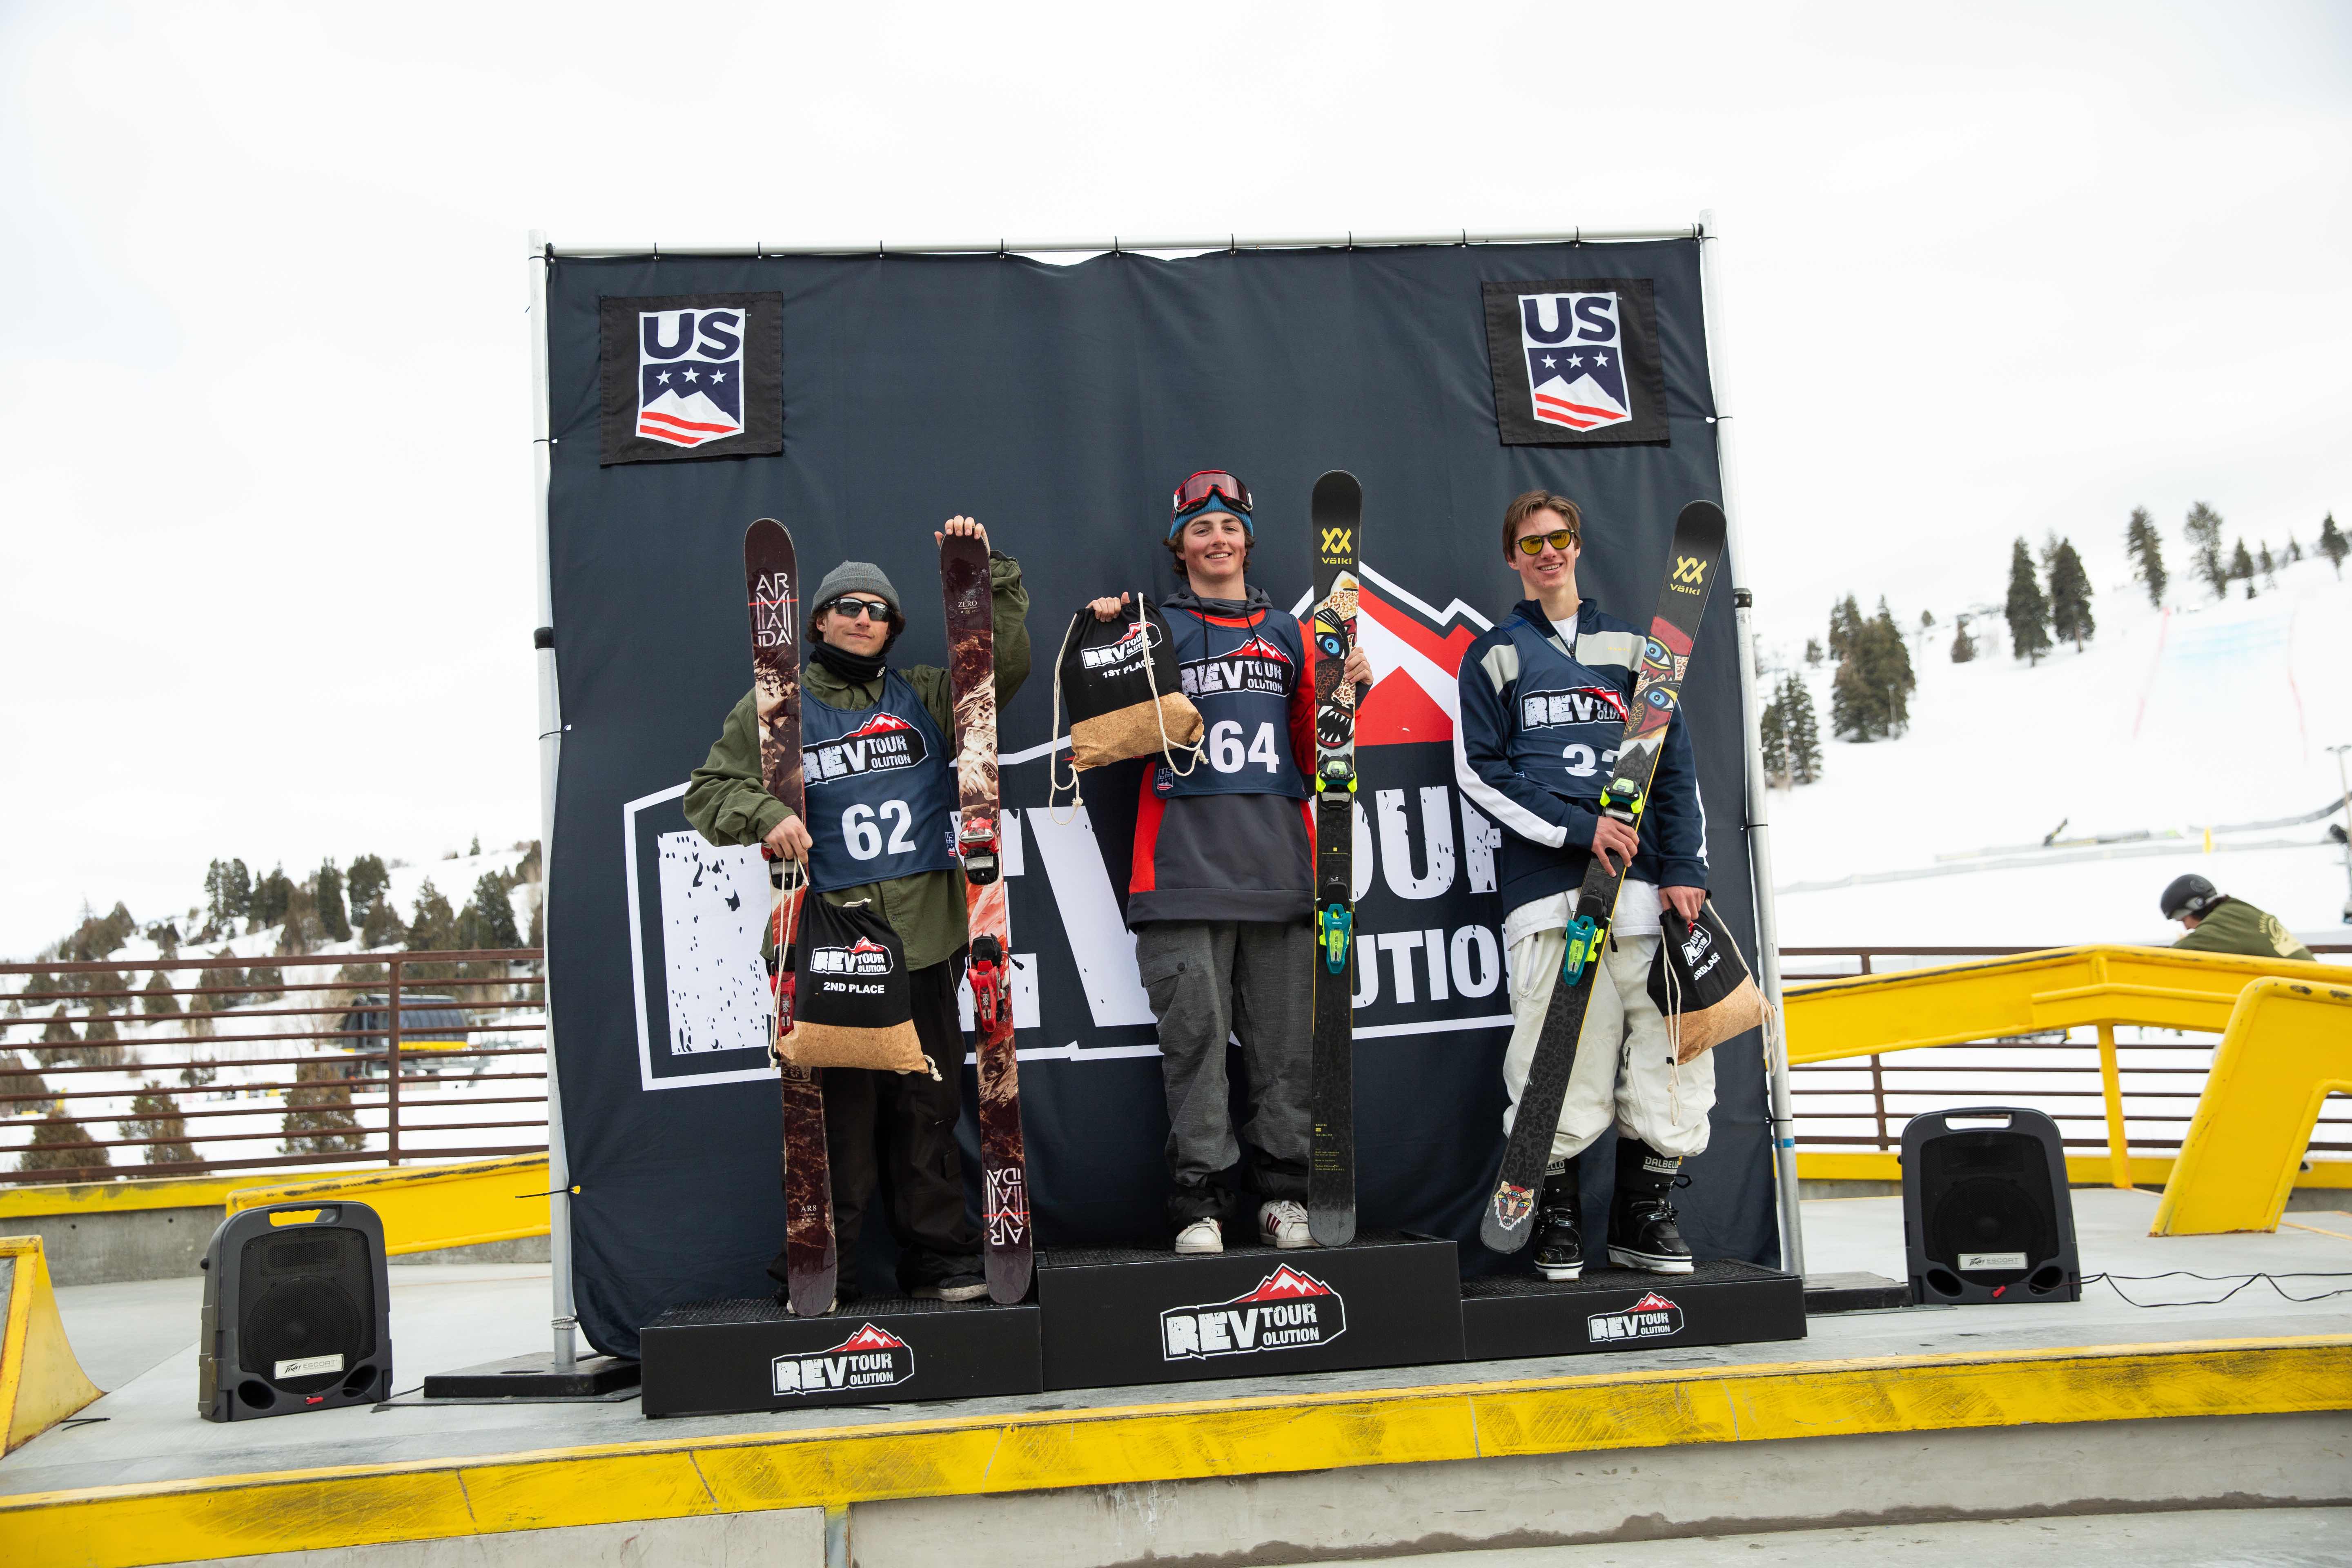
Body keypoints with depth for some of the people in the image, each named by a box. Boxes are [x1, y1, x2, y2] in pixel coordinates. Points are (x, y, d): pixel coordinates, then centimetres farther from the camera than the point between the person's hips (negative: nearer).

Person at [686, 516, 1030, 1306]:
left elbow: (1005, 666, 12)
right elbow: (709, 790, 9)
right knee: (841, 1109, -3)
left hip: (926, 936, 3)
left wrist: (989, 572, 6)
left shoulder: (925, 696, 17)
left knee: (929, 1104, 6)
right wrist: (766, 815, -11)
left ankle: (941, 1259, 15)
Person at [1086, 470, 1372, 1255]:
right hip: (1184, 870, -2)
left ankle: (1283, 1191, 11)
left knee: (1284, 1039, 2)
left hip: (1279, 866, 3)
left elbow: (1310, 757, 20)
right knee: (1195, 1034, -5)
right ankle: (1200, 1201, 1)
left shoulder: (1289, 634, 20)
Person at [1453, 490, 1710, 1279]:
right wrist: (1576, 827, -9)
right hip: (1547, 885, -2)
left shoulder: (1630, 646, 19)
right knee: (1560, 1063, -8)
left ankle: (1645, 1216, 12)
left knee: (1666, 1041, -2)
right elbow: (1479, 771, 2)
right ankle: (1556, 1218, 8)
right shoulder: (1494, 656, 12)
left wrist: (1684, 867, 2)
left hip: (1642, 878, 3)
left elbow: (1676, 763, 14)